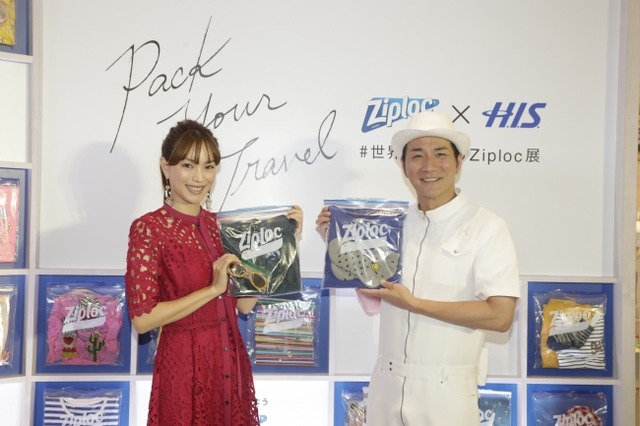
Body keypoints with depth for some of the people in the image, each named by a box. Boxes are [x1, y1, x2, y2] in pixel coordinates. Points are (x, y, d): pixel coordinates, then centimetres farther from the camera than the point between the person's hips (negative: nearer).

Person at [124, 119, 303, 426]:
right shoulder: (148, 228, -13)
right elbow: (142, 319, -18)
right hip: (185, 365, -6)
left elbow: (244, 303, 2)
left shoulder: (220, 224, 6)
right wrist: (213, 289, -19)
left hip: (231, 363, 6)